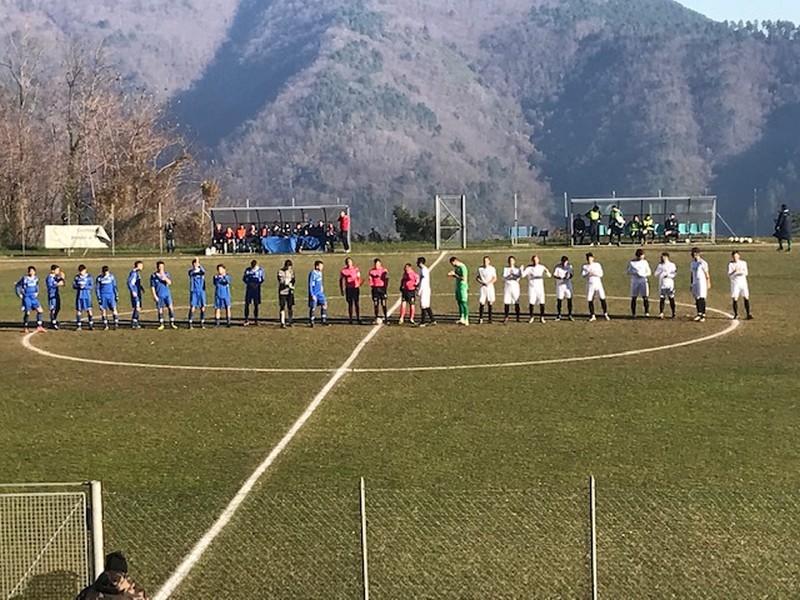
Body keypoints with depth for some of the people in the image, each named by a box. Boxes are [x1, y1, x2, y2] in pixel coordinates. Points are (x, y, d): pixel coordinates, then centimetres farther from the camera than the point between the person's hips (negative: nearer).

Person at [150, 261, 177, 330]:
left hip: (167, 294, 1)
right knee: (160, 310, 4)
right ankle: (161, 324, 16)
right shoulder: (153, 276, -3)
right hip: (159, 296, -1)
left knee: (171, 308, -6)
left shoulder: (166, 274, 2)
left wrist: (164, 276, -21)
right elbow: (152, 287, -1)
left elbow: (169, 283, -11)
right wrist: (154, 296, -7)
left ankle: (172, 323, 3)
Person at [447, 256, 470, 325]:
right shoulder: (456, 268, 12)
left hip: (463, 287, -9)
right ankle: (462, 318, 15)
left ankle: (466, 319, -6)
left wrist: (455, 274, -19)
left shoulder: (462, 267, -16)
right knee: (459, 302, 10)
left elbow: (464, 278, -23)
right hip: (458, 287, 9)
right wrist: (451, 275, 5)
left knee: (464, 303, -8)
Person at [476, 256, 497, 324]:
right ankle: (480, 318, -1)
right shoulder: (480, 268, 6)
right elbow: (477, 278, 10)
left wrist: (488, 283, -19)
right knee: (481, 302, -6)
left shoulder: (492, 269, 1)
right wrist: (481, 282, -9)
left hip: (490, 287, -1)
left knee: (490, 302, 1)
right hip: (483, 287, 1)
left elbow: (495, 278, -3)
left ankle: (490, 319, 7)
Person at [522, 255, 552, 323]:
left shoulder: (541, 267, 3)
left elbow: (549, 275, -4)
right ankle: (531, 317, 11)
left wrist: (547, 271, -25)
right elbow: (523, 275, -9)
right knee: (531, 303, -5)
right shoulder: (529, 268, 0)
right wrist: (522, 270, -27)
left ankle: (541, 317, 8)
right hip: (532, 287, -1)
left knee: (542, 303, -3)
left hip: (540, 287, 1)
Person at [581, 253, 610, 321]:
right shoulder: (584, 267, 5)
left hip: (598, 284, -1)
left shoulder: (597, 265, 5)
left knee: (602, 299, -7)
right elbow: (583, 275, -5)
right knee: (590, 301, 1)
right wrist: (588, 274, -24)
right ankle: (593, 316, 11)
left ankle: (605, 314, 1)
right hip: (590, 285, 1)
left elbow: (601, 274, -4)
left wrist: (594, 273, -20)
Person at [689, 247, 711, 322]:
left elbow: (707, 274, -8)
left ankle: (703, 315, -3)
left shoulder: (702, 263, -10)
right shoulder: (692, 263, 12)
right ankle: (699, 314, 14)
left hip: (702, 282, -7)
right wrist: (691, 284, 18)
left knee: (702, 299, -7)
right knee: (697, 298, 7)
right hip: (695, 283, 7)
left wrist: (708, 283, -11)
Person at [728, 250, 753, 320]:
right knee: (735, 299, -4)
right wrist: (734, 271, -25)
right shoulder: (730, 264, 1)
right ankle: (736, 315, 7)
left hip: (743, 282, 1)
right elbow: (729, 275, -7)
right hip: (734, 283, -1)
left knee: (746, 298, -6)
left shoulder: (743, 263, 7)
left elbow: (746, 273, -2)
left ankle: (748, 314, -4)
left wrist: (740, 271, -21)